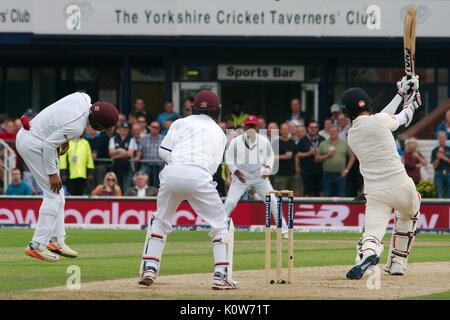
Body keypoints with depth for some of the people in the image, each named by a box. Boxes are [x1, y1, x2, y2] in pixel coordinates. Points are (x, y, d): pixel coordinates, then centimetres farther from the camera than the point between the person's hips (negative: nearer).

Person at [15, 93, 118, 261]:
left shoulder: (84, 98, -7)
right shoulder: (76, 127, -31)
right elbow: (49, 145, -25)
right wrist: (52, 173, -15)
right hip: (33, 144, -10)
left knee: (56, 193, 15)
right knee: (53, 195, -7)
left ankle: (56, 240, 20)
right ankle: (37, 246, -8)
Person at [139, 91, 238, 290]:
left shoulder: (181, 123, 21)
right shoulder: (219, 133, 24)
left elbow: (164, 151, 9)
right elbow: (214, 165, 14)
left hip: (172, 173, 1)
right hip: (199, 176, -1)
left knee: (161, 221, 21)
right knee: (219, 223, 11)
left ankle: (149, 268, 9)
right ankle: (220, 275, 0)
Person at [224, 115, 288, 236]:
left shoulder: (264, 141, -3)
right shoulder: (235, 142, -9)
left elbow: (270, 156, 10)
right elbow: (229, 159, 0)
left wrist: (268, 167, -8)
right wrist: (236, 172, -11)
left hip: (260, 176, 2)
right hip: (241, 176, -2)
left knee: (273, 201, -3)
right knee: (230, 202, -10)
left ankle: (284, 230, 5)